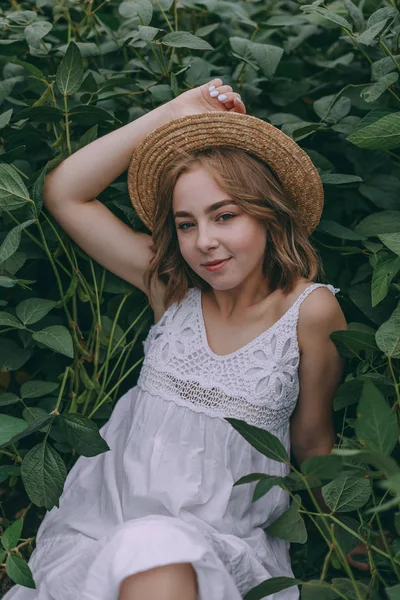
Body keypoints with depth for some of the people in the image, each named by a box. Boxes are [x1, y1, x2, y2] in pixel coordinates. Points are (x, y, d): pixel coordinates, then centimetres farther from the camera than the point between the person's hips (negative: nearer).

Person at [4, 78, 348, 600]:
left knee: (158, 551, -35)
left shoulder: (310, 309, -6)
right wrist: (174, 113, -1)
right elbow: (64, 192, 2)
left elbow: (311, 443, 6)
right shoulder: (173, 286, 3)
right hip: (107, 516, 3)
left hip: (226, 542, -3)